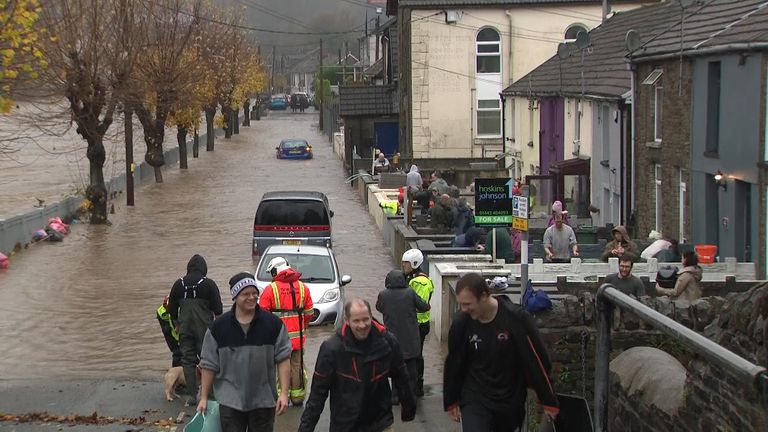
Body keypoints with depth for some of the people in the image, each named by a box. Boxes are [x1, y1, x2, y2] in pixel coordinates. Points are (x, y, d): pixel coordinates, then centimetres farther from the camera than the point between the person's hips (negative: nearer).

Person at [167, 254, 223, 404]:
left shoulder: (178, 285, 6)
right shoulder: (209, 284, -5)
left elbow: (171, 309, 12)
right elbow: (218, 310, -4)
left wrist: (177, 326, 23)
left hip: (185, 329, 2)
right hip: (204, 328, -2)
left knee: (188, 360, 6)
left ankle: (191, 395, 0)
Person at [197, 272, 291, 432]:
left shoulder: (273, 323, -3)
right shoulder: (218, 327, -2)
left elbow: (283, 359, -1)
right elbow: (209, 364, 4)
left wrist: (284, 393, -8)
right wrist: (204, 398, 4)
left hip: (264, 400, 1)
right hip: (230, 401, 0)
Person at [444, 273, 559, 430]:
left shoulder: (516, 318, -16)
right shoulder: (461, 322, -8)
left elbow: (537, 361, -9)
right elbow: (453, 364, 6)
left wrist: (549, 402, -5)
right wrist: (451, 401, 14)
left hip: (511, 402, 0)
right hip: (474, 401, 0)